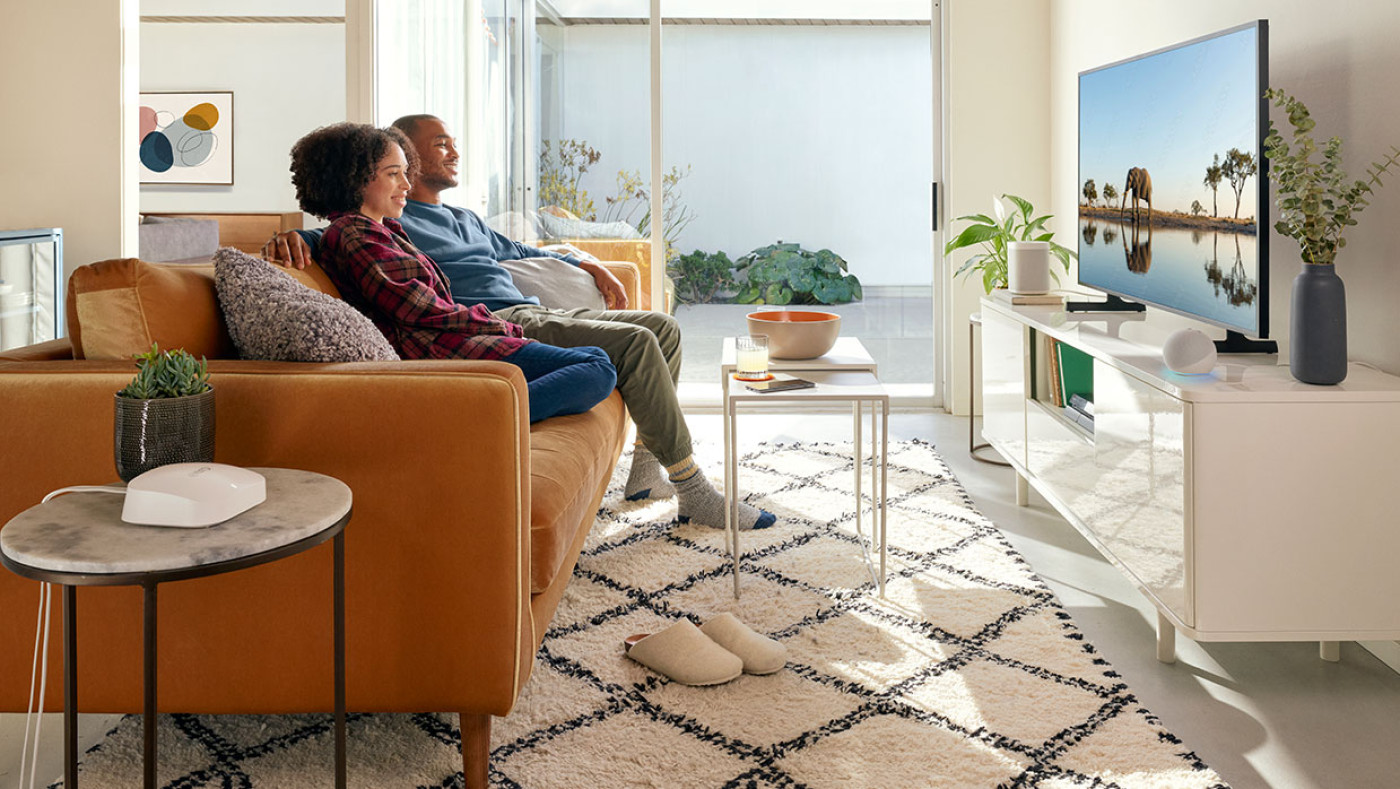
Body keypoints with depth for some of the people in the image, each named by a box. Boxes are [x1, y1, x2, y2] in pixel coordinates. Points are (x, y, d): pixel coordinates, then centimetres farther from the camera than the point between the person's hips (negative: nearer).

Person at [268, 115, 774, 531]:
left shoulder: (465, 220, 32)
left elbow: (516, 251, 42)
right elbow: (325, 240, -4)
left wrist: (588, 266, 33)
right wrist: (289, 237, -28)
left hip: (534, 316, 10)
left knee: (662, 328, 4)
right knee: (635, 342, -24)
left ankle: (647, 471, 2)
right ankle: (694, 493, -20)